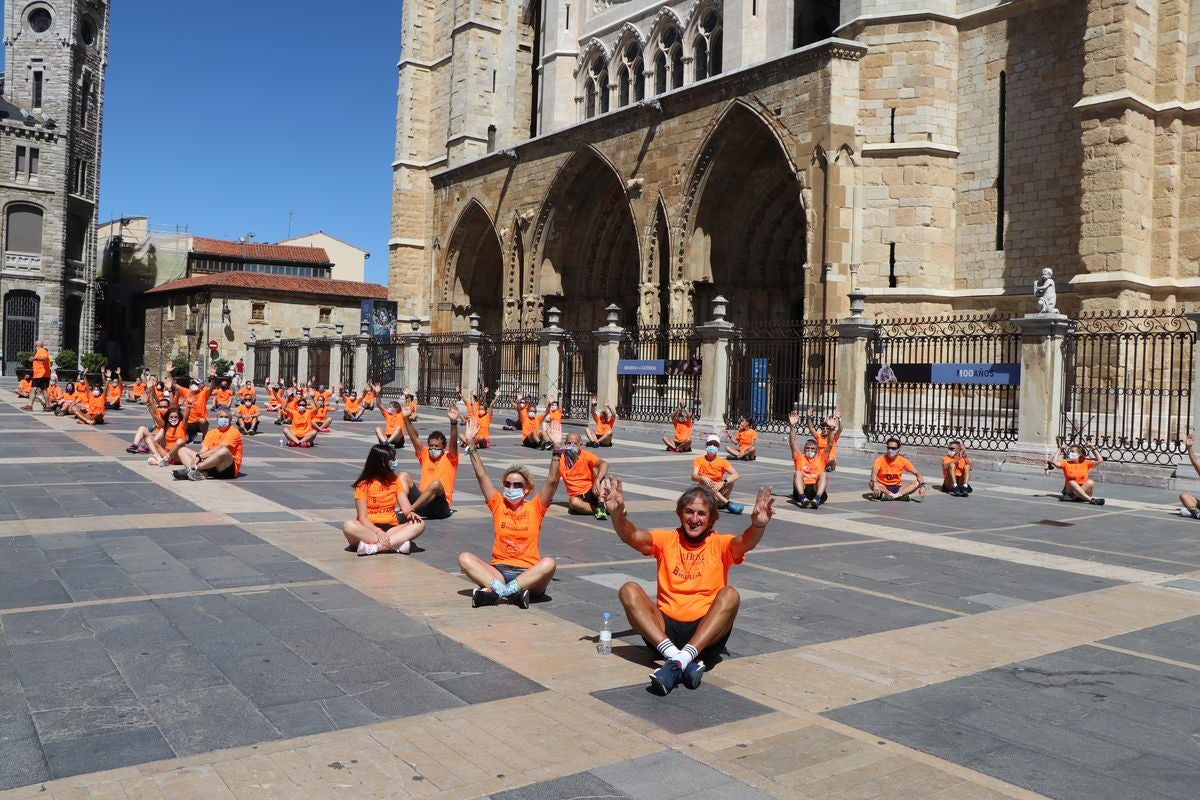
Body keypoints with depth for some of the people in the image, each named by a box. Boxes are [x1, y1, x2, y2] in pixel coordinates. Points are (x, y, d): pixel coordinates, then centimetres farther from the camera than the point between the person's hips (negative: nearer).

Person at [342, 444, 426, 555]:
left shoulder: (395, 480, 11)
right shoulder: (364, 485, -3)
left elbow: (406, 507, 3)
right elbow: (362, 518, -10)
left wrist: (410, 513, -22)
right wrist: (378, 531, -29)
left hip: (391, 529, 4)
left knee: (419, 524, -23)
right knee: (348, 526, -35)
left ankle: (374, 547, -36)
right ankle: (397, 543, -39)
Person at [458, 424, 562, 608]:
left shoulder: (535, 507, 5)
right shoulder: (498, 504, 10)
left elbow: (552, 481, -6)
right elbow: (481, 475, 4)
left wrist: (556, 449, -15)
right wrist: (471, 447, -2)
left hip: (528, 573, -2)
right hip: (498, 570, 2)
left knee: (549, 563, -34)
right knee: (464, 558, -24)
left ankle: (495, 590, -40)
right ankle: (514, 592, -40)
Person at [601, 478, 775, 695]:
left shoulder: (720, 544, 7)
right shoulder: (666, 539, 11)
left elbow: (745, 542, -15)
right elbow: (632, 536, -7)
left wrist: (758, 524, -38)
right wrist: (617, 514, -28)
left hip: (707, 631, -1)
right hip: (666, 627, 2)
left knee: (730, 594, -27)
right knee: (629, 590, -20)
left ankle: (682, 659, -39)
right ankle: (674, 655, -37)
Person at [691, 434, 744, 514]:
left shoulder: (722, 462, 2)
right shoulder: (699, 460, 2)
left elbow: (735, 475, -14)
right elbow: (693, 477, -13)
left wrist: (723, 483, -32)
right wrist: (702, 478, -37)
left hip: (718, 492, 1)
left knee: (730, 478, -22)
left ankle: (721, 503, -24)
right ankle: (727, 503, -38)